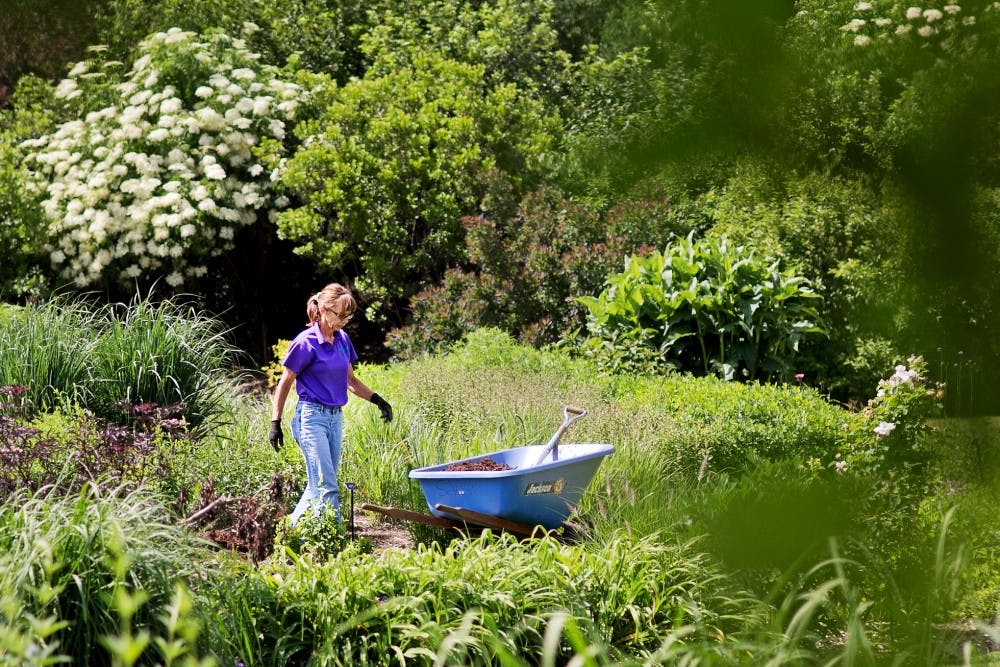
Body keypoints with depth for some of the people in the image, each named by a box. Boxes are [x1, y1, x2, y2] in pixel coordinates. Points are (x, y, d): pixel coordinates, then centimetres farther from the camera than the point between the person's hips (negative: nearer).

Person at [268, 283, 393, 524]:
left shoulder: (342, 339, 9)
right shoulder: (306, 342, -11)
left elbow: (350, 381, 19)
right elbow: (284, 384, -4)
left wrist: (377, 400, 6)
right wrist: (275, 423, -6)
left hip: (335, 417, 7)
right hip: (312, 417, -7)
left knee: (318, 485, 10)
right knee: (327, 487, -11)